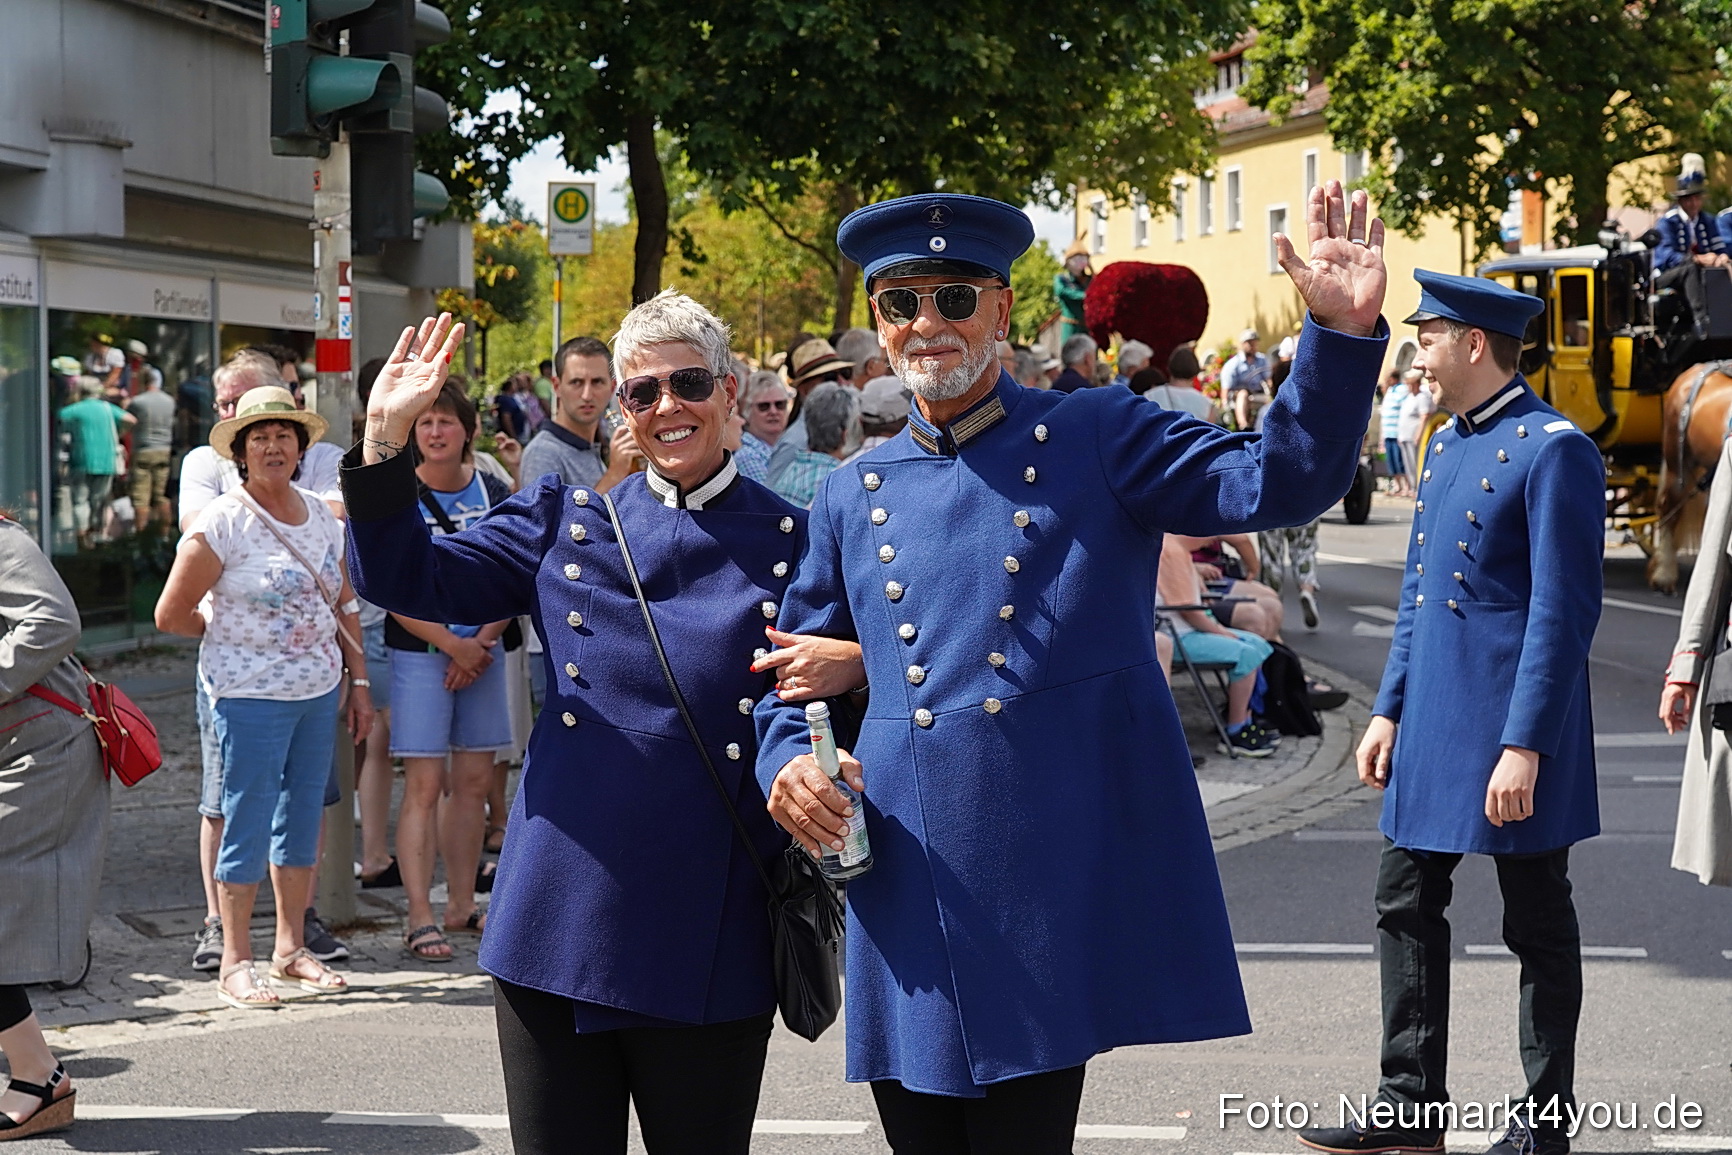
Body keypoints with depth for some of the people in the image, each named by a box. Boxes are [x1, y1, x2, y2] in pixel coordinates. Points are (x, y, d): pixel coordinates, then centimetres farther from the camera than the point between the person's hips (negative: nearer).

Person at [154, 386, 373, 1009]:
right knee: (248, 824, -2)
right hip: (251, 695, -6)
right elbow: (171, 614, -7)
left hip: (319, 691, 6)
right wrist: (235, 633, 5)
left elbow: (343, 605, 16)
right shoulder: (222, 523, -12)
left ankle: (291, 947, 24)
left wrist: (358, 680, 13)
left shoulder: (321, 514, 7)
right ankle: (235, 962, 7)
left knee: (303, 821, 12)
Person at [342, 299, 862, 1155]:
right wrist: (385, 437, -4)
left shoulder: (795, 542, 4)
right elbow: (407, 579, 7)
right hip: (560, 922, 2)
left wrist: (856, 666, -16)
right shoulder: (565, 521, 10)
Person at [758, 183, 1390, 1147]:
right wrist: (788, 762, -1)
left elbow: (1282, 481, -6)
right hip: (909, 907, 4)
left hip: (1058, 899, -4)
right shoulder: (852, 497, 14)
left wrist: (1343, 334, -20)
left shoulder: (1097, 439, 4)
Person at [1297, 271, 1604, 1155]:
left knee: (1538, 924, 3)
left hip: (1512, 728, -9)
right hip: (1431, 720, 9)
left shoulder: (1554, 450, -14)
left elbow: (1565, 609, -18)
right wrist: (1389, 710, 15)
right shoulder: (1446, 444, 13)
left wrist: (1524, 746, -21)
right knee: (1406, 905, 10)